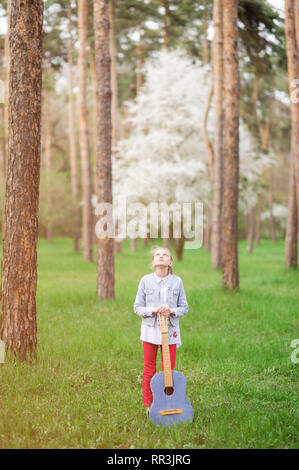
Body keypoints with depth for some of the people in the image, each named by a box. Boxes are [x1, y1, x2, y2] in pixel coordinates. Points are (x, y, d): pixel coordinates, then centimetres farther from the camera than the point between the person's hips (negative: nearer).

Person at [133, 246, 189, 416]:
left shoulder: (177, 281, -1)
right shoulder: (146, 280, -3)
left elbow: (184, 308, 4)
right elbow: (137, 308, 0)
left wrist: (171, 311, -16)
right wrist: (153, 310, -18)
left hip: (170, 331, 0)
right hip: (150, 330, 0)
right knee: (149, 369, 8)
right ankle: (149, 405, 20)